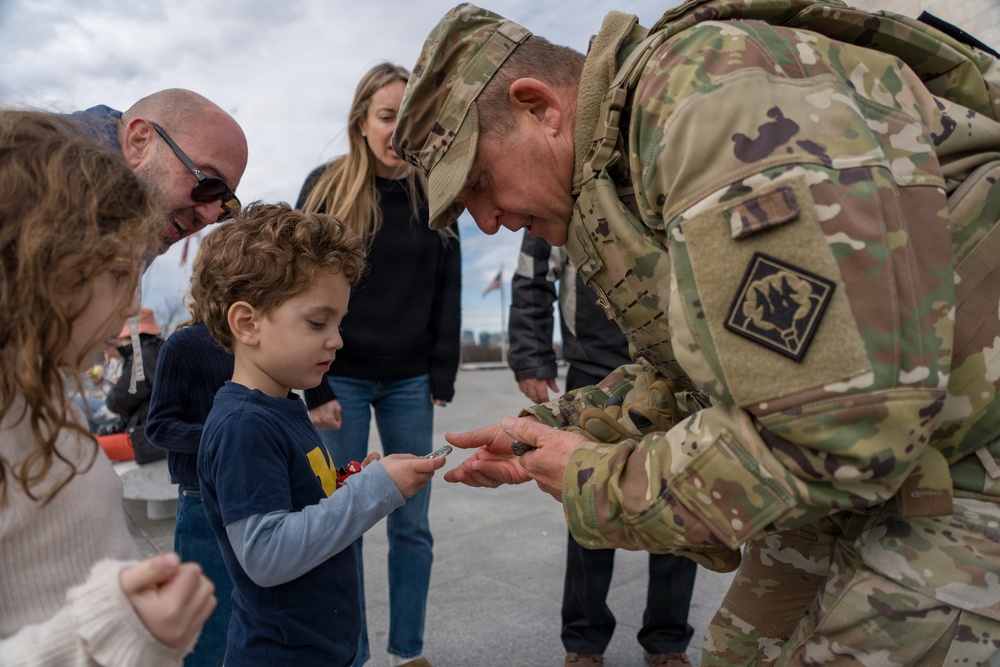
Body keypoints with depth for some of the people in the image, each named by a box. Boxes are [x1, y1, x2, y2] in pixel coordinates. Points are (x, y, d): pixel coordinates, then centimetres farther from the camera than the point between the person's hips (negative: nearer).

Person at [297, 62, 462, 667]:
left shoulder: (432, 195, 6)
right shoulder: (327, 187, -1)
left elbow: (447, 296, 7)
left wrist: (442, 379, 0)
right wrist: (316, 389, -9)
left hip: (409, 381, 2)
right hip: (343, 378, -2)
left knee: (412, 523, 7)